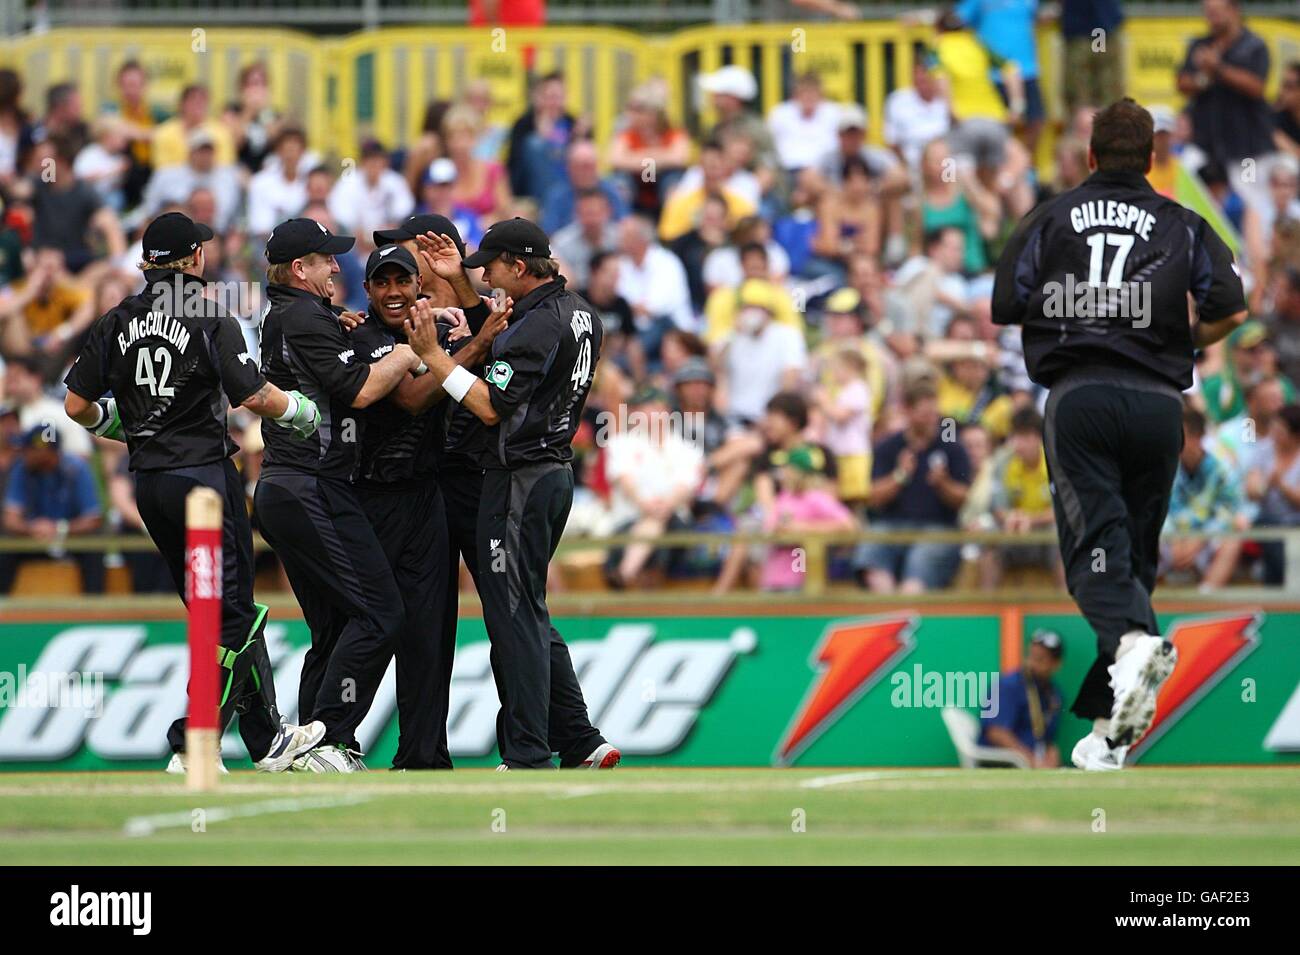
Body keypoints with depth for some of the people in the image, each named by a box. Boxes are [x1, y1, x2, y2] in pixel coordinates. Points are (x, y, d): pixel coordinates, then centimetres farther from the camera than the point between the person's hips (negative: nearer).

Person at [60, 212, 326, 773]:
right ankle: (191, 749, -10)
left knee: (230, 609, 15)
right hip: (205, 474, -7)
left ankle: (268, 740, 20)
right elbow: (253, 396, -16)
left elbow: (77, 406, 6)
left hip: (148, 484, 7)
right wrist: (302, 412, 3)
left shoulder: (116, 323, 5)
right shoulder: (210, 319, -11)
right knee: (231, 615, -1)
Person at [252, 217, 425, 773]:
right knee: (378, 612, -13)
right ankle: (327, 741, -16)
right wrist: (408, 352, -5)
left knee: (333, 627, 12)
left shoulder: (283, 317, 20)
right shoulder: (306, 318, -11)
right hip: (311, 489, -11)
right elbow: (360, 390, -17)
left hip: (281, 492, 11)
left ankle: (311, 749, 9)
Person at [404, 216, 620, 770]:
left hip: (520, 482, -10)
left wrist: (432, 355, -16)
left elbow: (490, 406, -20)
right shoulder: (579, 314, 12)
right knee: (528, 614, 16)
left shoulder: (536, 325, -19)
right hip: (555, 470, 10)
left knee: (513, 615, -6)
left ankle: (527, 759, -6)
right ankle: (580, 744, 15)